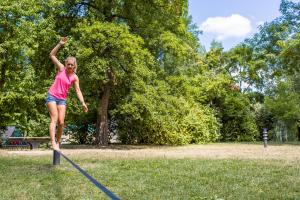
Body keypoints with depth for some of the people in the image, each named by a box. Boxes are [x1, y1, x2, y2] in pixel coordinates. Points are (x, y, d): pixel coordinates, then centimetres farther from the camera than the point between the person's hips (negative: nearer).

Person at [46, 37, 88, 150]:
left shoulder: (75, 77, 2)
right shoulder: (61, 68, -1)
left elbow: (78, 90, 0)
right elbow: (52, 55, -3)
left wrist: (82, 102, -12)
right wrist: (60, 44, -13)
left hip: (62, 99, 2)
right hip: (52, 96, -2)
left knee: (61, 122, -2)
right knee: (54, 119, -13)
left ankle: (58, 142, 17)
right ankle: (53, 143, -18)